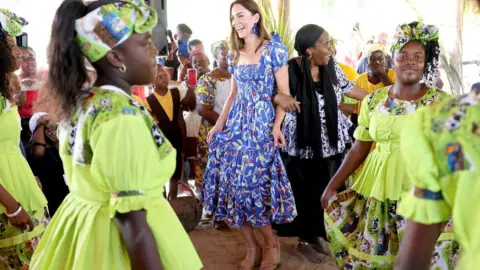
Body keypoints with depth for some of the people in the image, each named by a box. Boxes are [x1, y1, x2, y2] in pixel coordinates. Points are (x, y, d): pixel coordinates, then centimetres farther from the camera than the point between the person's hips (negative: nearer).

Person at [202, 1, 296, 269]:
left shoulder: (275, 50, -5)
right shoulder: (234, 54, 12)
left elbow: (284, 93, -6)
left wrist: (277, 126, -17)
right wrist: (218, 124, 11)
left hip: (261, 124, -6)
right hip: (235, 124, 6)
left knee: (251, 184, -9)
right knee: (234, 183, 1)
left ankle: (271, 244, 14)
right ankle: (252, 247, 16)